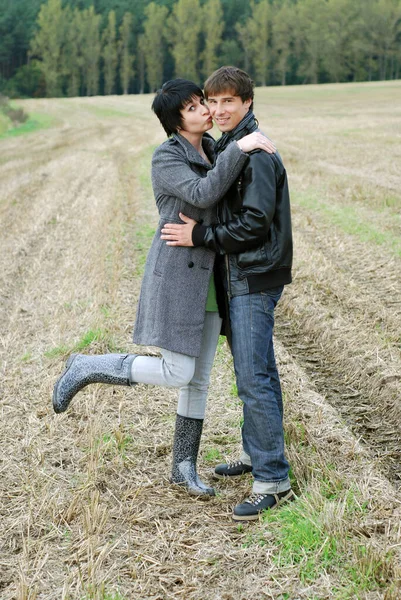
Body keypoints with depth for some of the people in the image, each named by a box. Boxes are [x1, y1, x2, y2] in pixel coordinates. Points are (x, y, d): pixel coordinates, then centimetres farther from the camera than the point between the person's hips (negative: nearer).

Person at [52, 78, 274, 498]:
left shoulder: (211, 150, 11)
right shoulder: (165, 158, -13)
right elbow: (203, 195, -27)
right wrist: (239, 148, -28)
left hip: (207, 277, 8)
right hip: (174, 274, -8)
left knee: (199, 377, 9)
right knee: (177, 374, -8)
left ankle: (184, 466, 20)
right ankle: (86, 369, 8)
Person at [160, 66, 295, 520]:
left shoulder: (256, 153, -17)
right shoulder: (226, 146, 14)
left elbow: (256, 223, -22)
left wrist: (200, 236, -18)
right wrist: (197, 231, 9)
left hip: (255, 278, -10)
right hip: (240, 276, 10)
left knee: (253, 377, -10)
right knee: (256, 370, 18)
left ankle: (273, 480, -6)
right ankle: (256, 454, 31)